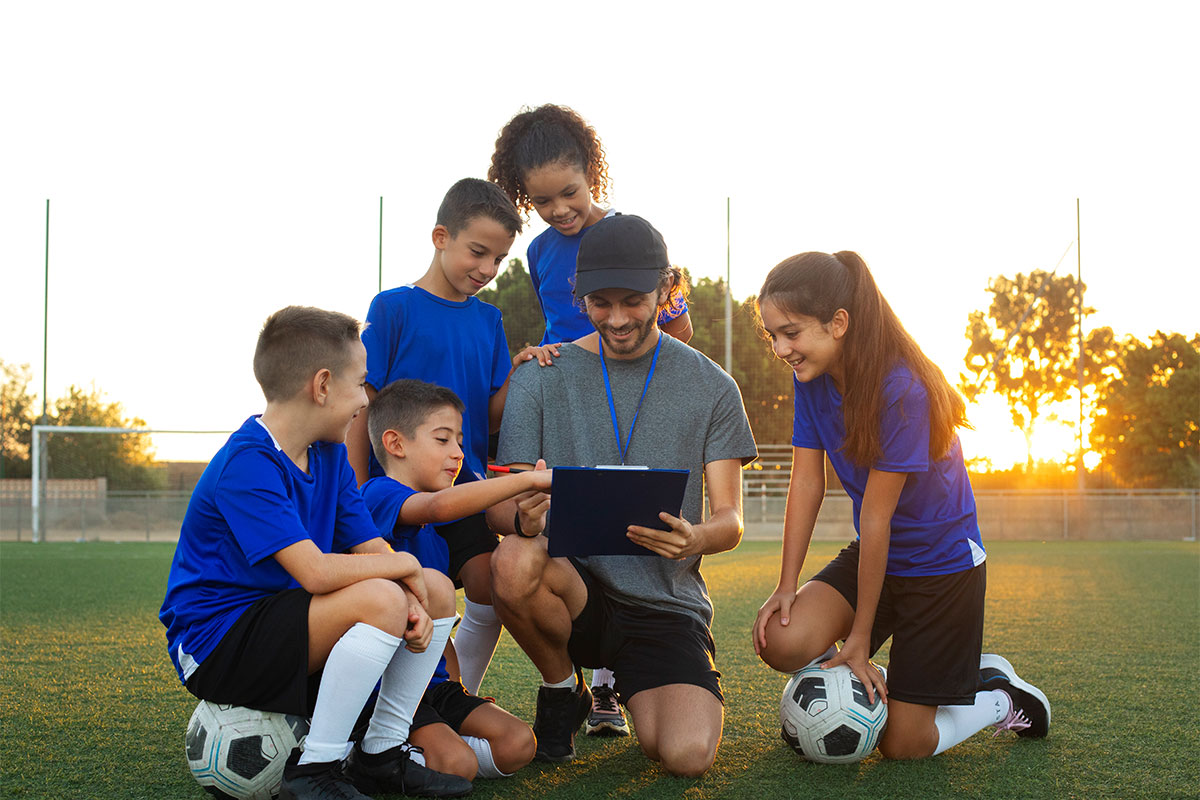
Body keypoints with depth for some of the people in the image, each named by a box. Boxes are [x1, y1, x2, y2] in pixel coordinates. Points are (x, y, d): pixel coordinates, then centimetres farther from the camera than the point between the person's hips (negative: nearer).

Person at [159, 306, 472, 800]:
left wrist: (412, 601, -17)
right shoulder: (248, 464, -23)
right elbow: (317, 571, -31)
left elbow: (372, 550, 4)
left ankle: (381, 754, 8)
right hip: (215, 643, -9)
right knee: (380, 600, -30)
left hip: (283, 626, 9)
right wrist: (403, 565, -16)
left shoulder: (329, 455, 6)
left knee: (439, 590, 4)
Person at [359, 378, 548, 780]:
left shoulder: (433, 532, 17)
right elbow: (440, 506, -31)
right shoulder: (378, 494, -12)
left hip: (433, 682, 8)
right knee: (457, 764, -24)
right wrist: (530, 480, -32)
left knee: (517, 745, -9)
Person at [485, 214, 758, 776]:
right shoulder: (540, 380, 3)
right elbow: (499, 506, -2)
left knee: (687, 754, -25)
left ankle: (635, 693, 14)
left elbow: (730, 520, 2)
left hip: (668, 603, 0)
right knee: (517, 561, -35)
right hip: (572, 589, 0)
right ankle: (562, 691, -2)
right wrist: (523, 518, -28)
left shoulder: (711, 388, 4)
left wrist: (693, 538, -23)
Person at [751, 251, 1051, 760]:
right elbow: (807, 482, -5)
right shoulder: (811, 375, -7)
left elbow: (876, 517, -25)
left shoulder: (902, 390, -29)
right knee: (781, 641, -20)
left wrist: (861, 636, -19)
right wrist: (787, 586, -13)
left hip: (942, 564, -6)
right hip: (873, 558, 6)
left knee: (902, 745, -4)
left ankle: (1001, 696, 24)